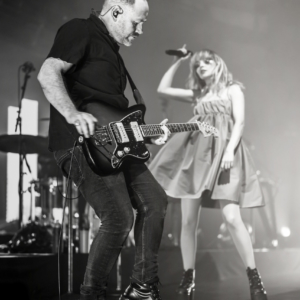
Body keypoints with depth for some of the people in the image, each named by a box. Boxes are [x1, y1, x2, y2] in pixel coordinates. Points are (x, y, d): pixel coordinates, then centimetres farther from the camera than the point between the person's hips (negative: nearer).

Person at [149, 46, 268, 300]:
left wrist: (229, 151, -15)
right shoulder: (198, 95, 23)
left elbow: (240, 121, 0)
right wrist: (178, 61, 23)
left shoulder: (232, 89, 12)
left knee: (232, 218, -18)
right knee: (188, 220, -1)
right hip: (195, 153, 5)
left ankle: (254, 279, -12)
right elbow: (163, 90, 22)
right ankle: (189, 278, 8)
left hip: (223, 153, -5)